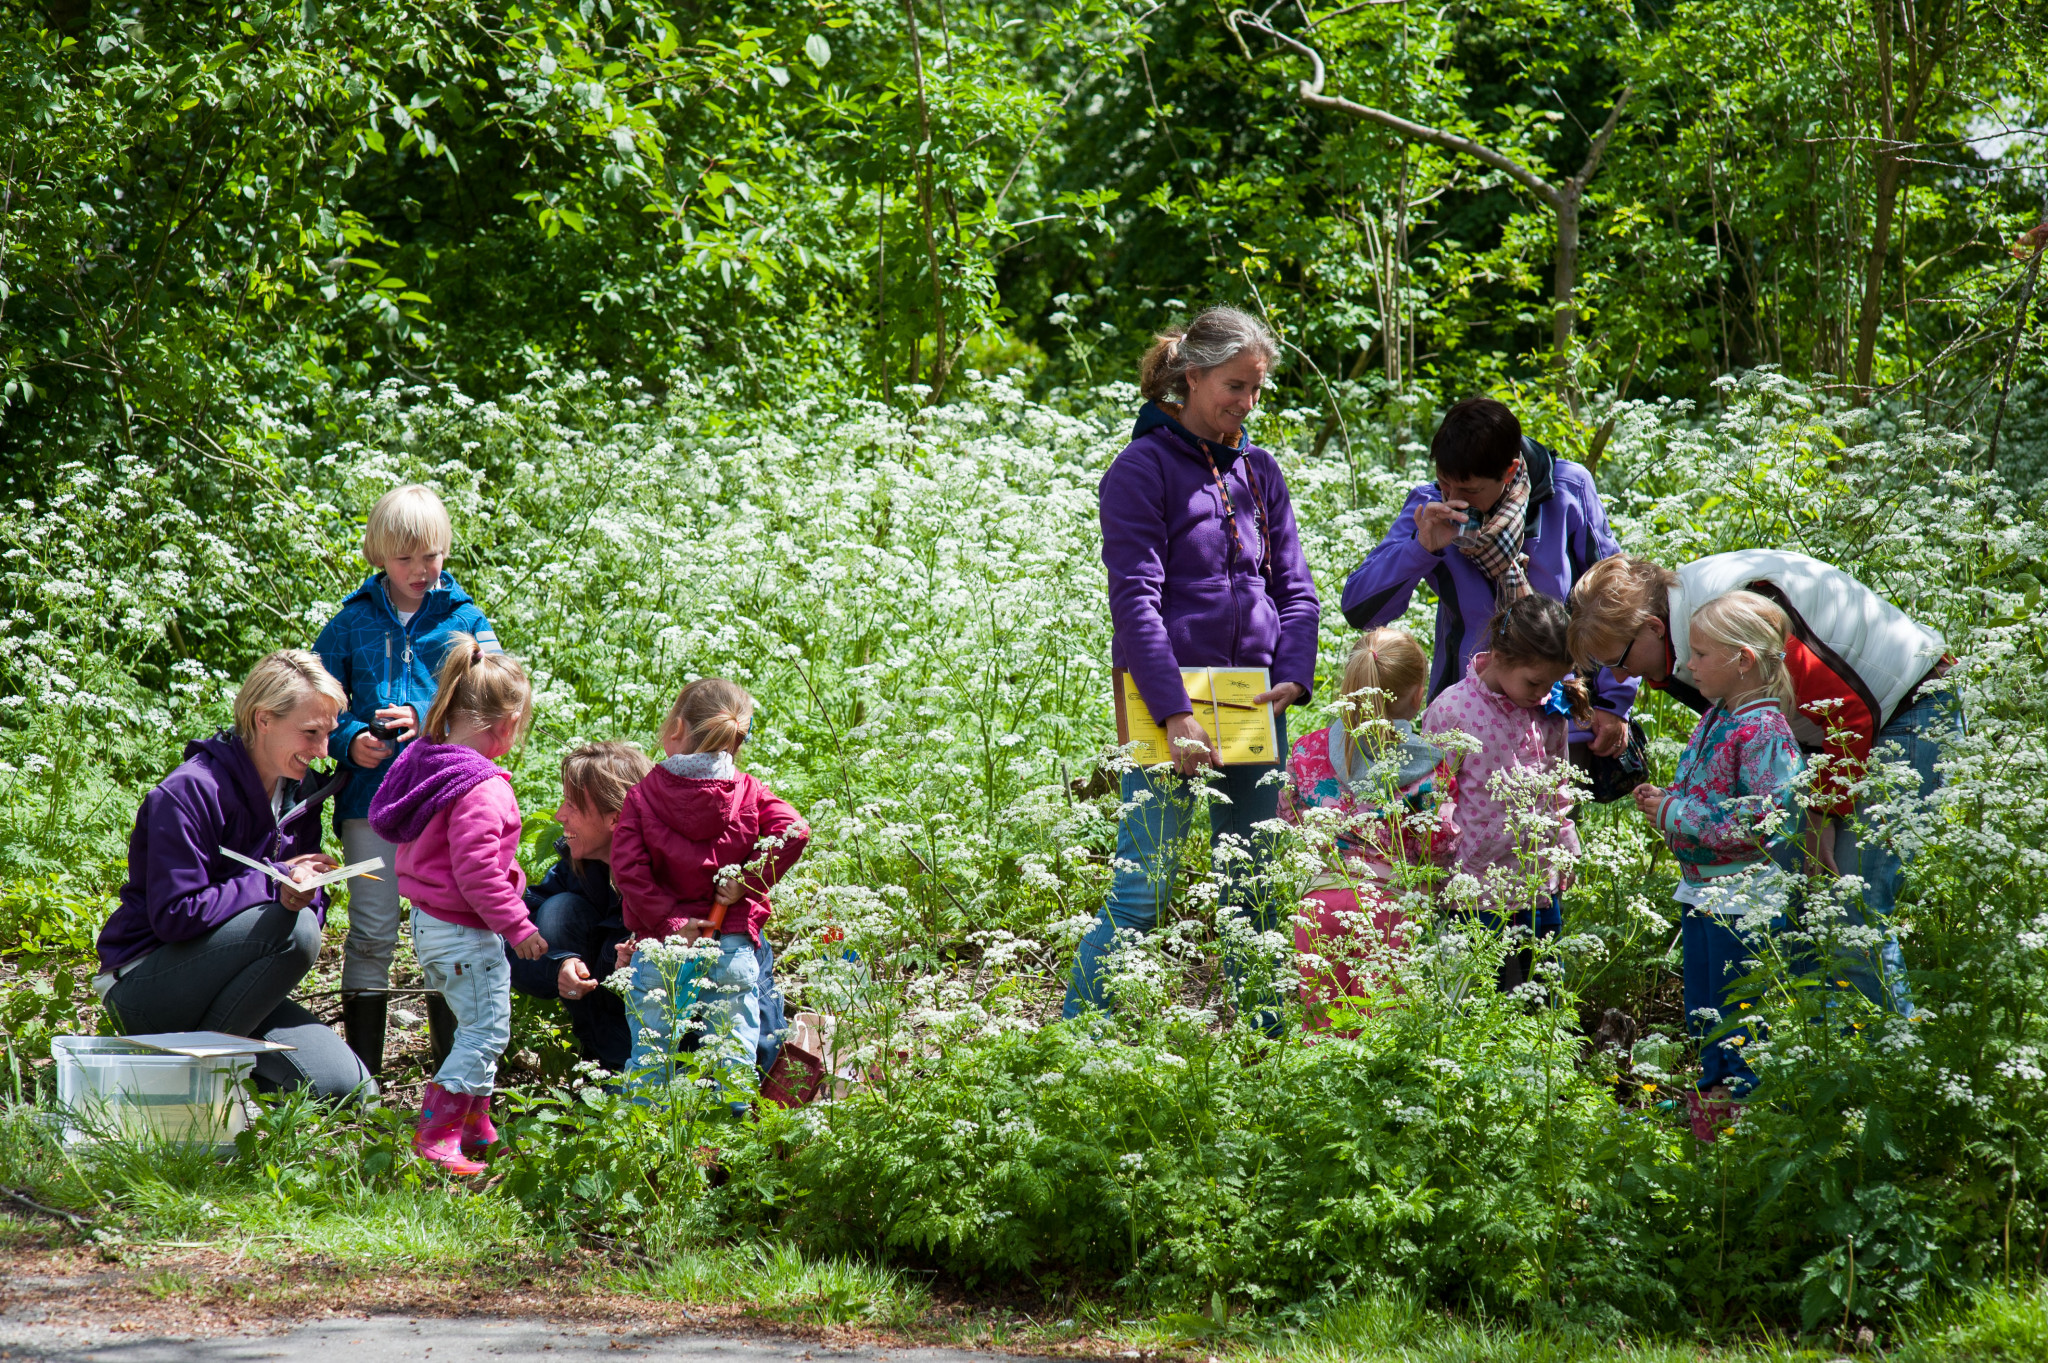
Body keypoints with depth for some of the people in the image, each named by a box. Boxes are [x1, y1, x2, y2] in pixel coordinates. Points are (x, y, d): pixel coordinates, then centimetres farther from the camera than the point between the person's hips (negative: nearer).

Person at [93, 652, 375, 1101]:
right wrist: (275, 882, -20)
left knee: (349, 1090, -13)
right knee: (295, 929, -32)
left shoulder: (299, 792, 7)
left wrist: (302, 895, -15)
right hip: (143, 988, -7)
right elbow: (174, 915, -23)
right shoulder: (189, 791, -18)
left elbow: (307, 899, 11)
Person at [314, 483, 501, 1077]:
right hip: (371, 797, 0)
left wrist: (427, 722, -14)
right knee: (371, 932, 2)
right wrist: (350, 740, -8)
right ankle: (362, 1069, 7)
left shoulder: (465, 620, 5)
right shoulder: (354, 621, 7)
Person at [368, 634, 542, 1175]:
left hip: (428, 922, 10)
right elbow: (478, 873, -27)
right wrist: (518, 927, -16)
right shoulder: (481, 790, -25)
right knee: (485, 1029, -4)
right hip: (464, 930, -10)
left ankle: (474, 1124, 30)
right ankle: (436, 1135, -8)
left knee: (476, 1025, 22)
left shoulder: (425, 762, 6)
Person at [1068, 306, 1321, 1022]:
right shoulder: (1141, 470, -6)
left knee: (1252, 890, 9)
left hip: (1253, 708, 6)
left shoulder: (1259, 471, 13)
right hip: (1169, 701, -6)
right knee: (1143, 890, -8)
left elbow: (1295, 589, 15)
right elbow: (1134, 599, -13)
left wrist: (1294, 676, -4)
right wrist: (1174, 712, -21)